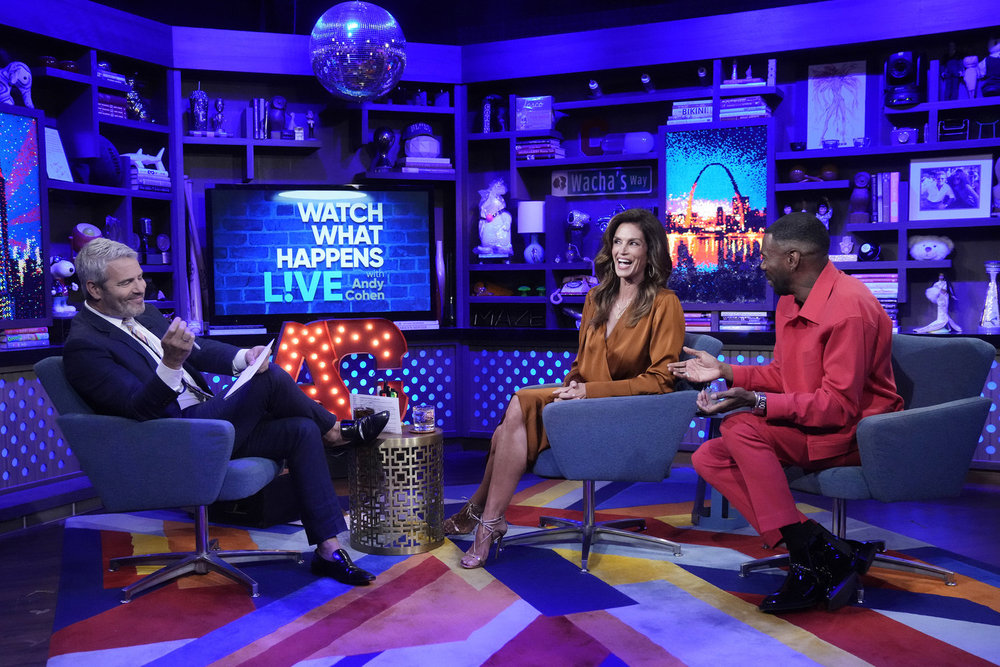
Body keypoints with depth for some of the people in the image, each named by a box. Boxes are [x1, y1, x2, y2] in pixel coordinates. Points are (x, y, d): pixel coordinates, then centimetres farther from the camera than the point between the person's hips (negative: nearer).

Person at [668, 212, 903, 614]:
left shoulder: (849, 307, -21)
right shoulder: (790, 302, 9)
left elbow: (840, 404, -25)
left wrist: (756, 401, -30)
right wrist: (725, 372, 13)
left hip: (857, 430, -10)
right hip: (806, 428, 10)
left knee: (739, 427, -29)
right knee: (708, 458, -7)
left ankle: (811, 557, -21)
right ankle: (822, 554, -16)